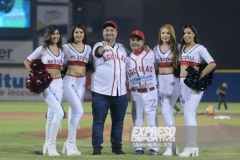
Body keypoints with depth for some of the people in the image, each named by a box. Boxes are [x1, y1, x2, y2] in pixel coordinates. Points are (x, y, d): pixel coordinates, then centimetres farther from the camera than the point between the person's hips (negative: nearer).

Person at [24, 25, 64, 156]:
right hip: (46, 84, -5)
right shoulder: (42, 49, -2)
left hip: (58, 83, 5)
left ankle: (48, 146, 15)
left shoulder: (61, 51, 11)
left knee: (51, 116, 8)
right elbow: (27, 61, 3)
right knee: (59, 113, -19)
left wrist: (63, 75, 4)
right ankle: (51, 144, -12)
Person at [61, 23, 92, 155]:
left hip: (82, 82, 4)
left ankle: (70, 145, 11)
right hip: (69, 81, -4)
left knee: (74, 112, 6)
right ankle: (70, 144, -9)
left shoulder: (88, 49, 11)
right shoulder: (66, 47, 0)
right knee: (78, 111, -17)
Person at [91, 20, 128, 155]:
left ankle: (117, 146, 19)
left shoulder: (122, 48, 14)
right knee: (98, 121, -3)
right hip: (101, 93, -5)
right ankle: (97, 148, 1)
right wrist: (104, 48, -53)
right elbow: (98, 51, -30)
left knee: (118, 122, 10)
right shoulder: (99, 46, -5)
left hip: (120, 93, 5)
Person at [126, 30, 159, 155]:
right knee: (137, 121, 6)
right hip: (135, 93, 1)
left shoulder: (150, 55, 3)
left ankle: (153, 147, 1)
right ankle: (139, 147, 11)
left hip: (150, 92, -1)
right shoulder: (127, 59, 4)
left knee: (152, 120, -2)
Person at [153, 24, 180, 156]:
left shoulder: (176, 48, 0)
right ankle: (174, 146, 9)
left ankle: (170, 146, -12)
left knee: (166, 111, -14)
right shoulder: (156, 49, 12)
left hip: (172, 80, -5)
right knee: (168, 112, 5)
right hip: (160, 81, 5)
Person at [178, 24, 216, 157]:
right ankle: (193, 146, 10)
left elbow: (212, 64, -15)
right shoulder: (181, 48, 14)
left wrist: (199, 76, -17)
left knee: (189, 114, -16)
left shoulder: (199, 48, -5)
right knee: (188, 115, 7)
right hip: (182, 84, 7)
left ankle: (189, 147, -19)